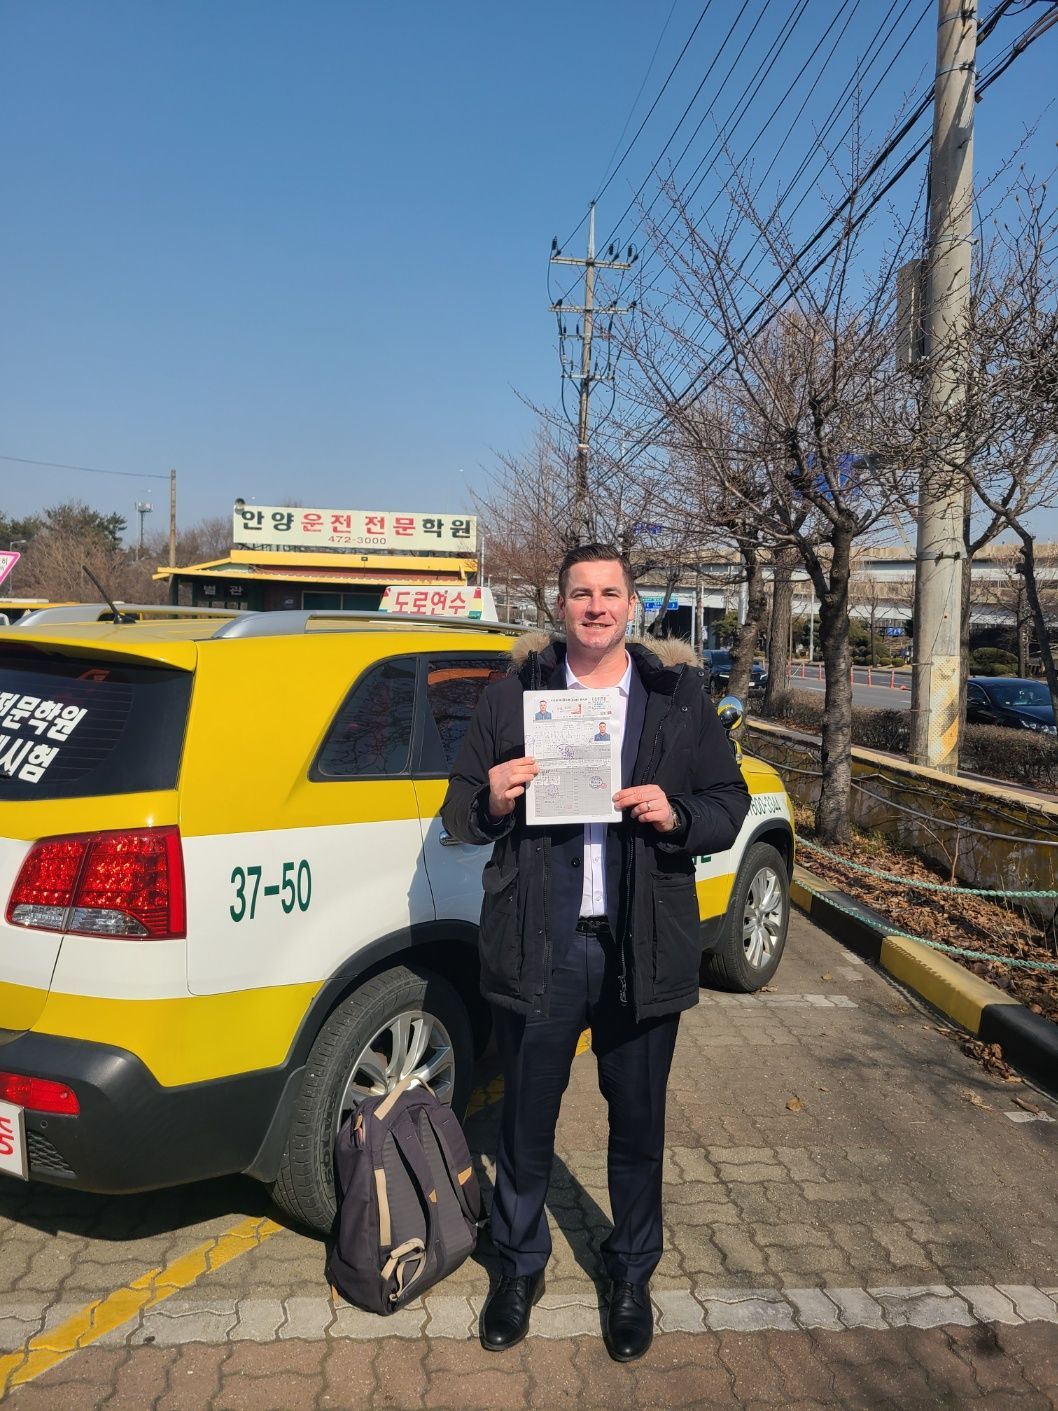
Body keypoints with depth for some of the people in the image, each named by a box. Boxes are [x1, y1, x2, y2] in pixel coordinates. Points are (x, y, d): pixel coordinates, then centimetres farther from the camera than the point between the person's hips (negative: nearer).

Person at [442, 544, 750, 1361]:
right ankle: (520, 1268, 37)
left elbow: (731, 804, 6)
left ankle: (632, 1276, 38)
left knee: (638, 1124, 15)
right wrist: (492, 802, -16)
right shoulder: (511, 696, 4)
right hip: (537, 947, 0)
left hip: (643, 950, 1)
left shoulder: (680, 697, 5)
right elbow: (459, 814, 6)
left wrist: (676, 815, -14)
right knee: (526, 1121, 13)